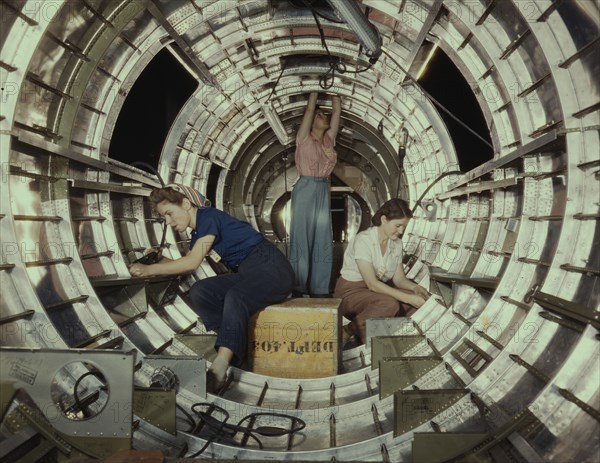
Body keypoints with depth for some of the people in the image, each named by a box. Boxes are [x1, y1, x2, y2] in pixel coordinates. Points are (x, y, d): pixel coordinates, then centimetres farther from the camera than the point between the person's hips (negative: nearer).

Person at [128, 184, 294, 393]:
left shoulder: (209, 216, -10)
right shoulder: (197, 232, 18)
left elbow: (192, 263, -16)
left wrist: (149, 270, -10)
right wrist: (158, 259, 2)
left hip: (271, 268, -8)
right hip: (247, 273, 8)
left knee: (235, 297, -37)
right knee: (199, 291, -14)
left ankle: (219, 369, -47)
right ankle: (236, 348, -19)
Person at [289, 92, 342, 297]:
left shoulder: (329, 139, 14)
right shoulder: (304, 138, 2)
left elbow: (337, 111, 12)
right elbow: (309, 108, -3)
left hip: (323, 191, 6)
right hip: (305, 188, -5)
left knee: (322, 240, 4)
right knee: (301, 237, -3)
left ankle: (319, 290, 9)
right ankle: (298, 289, 1)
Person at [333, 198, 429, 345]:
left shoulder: (396, 243, 2)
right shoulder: (363, 240, -22)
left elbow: (399, 278, 4)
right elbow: (372, 283, -28)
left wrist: (414, 287, -19)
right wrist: (408, 298, -31)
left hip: (378, 290, 7)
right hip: (351, 292, -7)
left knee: (420, 300, -15)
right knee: (390, 304, -35)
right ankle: (349, 332, -18)